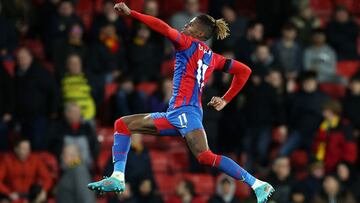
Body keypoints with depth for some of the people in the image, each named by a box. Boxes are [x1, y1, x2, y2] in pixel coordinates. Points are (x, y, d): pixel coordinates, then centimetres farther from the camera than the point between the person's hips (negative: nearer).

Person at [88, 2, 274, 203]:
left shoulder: (189, 44, 0)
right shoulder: (212, 57, 21)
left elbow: (164, 28, -15)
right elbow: (244, 70, 22)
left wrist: (131, 13, -12)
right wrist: (226, 100, 22)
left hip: (185, 110, -10)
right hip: (175, 114, 10)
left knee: (206, 157, -26)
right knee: (123, 124, 11)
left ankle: (258, 184, -25)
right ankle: (118, 178, 0)